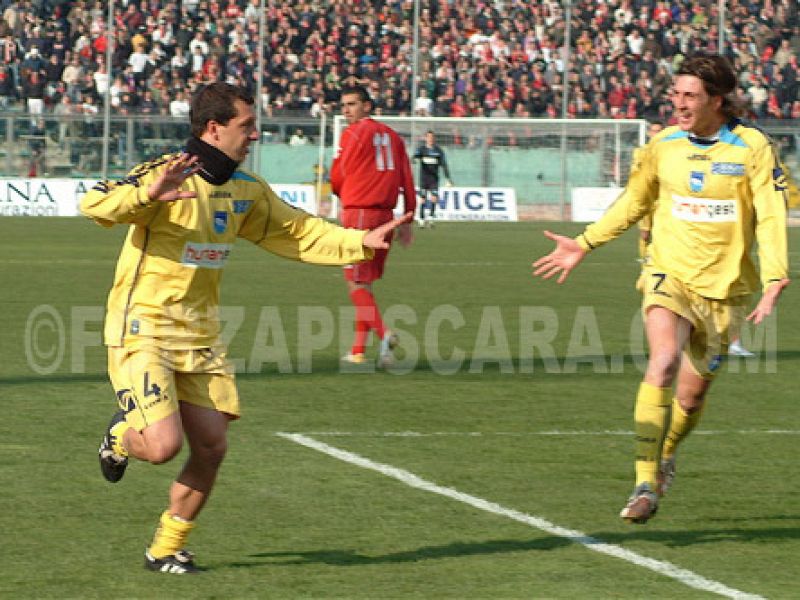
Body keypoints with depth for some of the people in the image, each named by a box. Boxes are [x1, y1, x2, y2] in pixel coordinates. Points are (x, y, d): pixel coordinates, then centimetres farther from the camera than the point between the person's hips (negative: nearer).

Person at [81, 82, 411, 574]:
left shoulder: (247, 190, 7)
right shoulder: (168, 175, -17)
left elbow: (298, 233, 19)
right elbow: (94, 205, -29)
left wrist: (361, 243, 8)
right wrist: (147, 193, -47)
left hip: (200, 336, 7)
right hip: (143, 330, -7)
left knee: (211, 447, 1)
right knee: (164, 446, -18)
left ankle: (166, 549, 20)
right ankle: (123, 433, 19)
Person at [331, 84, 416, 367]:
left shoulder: (354, 133, -7)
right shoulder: (391, 135, 13)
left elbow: (337, 179, -3)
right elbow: (407, 180, 11)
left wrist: (343, 195, 19)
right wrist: (407, 219, 15)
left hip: (358, 211, -7)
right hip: (385, 213, 7)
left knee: (357, 284, -6)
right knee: (364, 283, 13)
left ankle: (383, 333, -25)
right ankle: (358, 350, 15)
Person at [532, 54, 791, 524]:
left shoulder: (753, 147, -7)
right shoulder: (664, 146, 3)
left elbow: (772, 217, -11)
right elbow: (634, 202, 18)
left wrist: (775, 283, -23)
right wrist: (584, 245, 16)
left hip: (724, 287, -1)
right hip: (670, 275, 1)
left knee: (691, 394, 7)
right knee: (663, 362, -25)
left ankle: (667, 454, 42)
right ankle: (646, 484, -27)